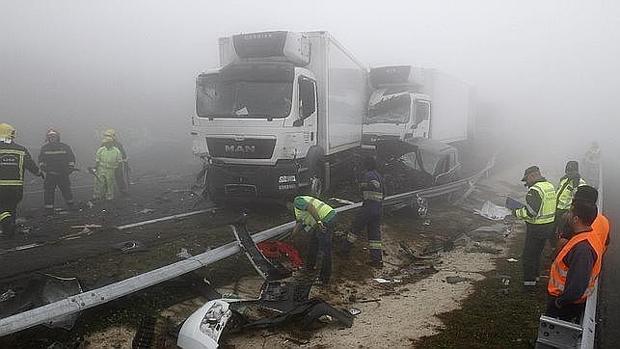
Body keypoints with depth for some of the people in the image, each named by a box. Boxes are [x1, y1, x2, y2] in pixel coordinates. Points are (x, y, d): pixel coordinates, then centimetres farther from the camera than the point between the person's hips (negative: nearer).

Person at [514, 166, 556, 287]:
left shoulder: (534, 190, -22)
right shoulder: (550, 186, 6)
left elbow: (531, 212, -27)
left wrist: (517, 213, -12)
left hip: (537, 228, -9)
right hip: (550, 225, 9)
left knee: (529, 255, 5)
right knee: (537, 253, 23)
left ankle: (529, 281, 12)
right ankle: (534, 275, 36)